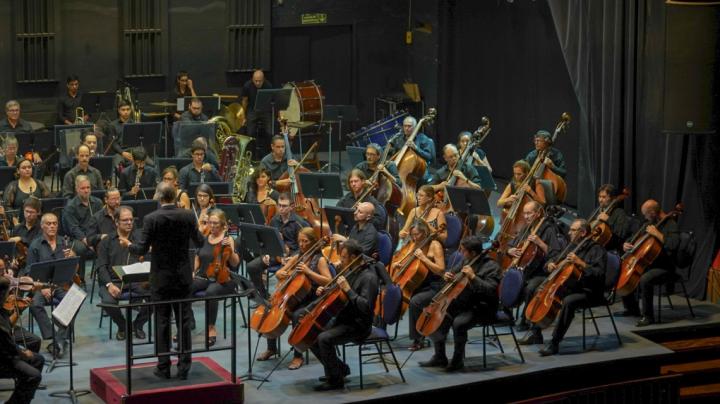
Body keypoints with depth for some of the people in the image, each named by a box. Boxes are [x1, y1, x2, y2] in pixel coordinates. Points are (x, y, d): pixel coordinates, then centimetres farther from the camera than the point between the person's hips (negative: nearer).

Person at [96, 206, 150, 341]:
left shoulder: (140, 238, 13)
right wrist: (109, 284, -15)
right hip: (114, 281, -1)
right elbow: (101, 266, 2)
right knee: (108, 301, -31)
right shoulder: (106, 241, 11)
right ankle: (122, 326, 4)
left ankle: (138, 325, 3)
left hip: (137, 281, 1)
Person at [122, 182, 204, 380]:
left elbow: (142, 250, -12)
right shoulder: (188, 216, -6)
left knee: (162, 322, 6)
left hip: (161, 278, -2)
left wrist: (128, 244, 9)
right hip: (183, 276, 2)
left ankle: (164, 367, 11)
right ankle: (184, 366, 10)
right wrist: (195, 230, 27)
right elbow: (199, 242, 5)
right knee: (184, 321, 8)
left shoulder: (151, 219, -13)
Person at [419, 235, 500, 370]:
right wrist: (447, 276, -1)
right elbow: (454, 272, 22)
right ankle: (440, 357, 1)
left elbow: (490, 290, -25)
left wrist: (473, 276, -30)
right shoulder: (466, 261, 7)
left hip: (482, 308, -8)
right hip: (463, 304, 8)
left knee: (458, 323, -31)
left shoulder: (492, 266, -14)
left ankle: (458, 360, -12)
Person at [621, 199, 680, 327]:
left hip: (664, 267, -9)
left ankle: (648, 316, -21)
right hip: (648, 264, 9)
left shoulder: (670, 224, -15)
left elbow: (673, 245, -31)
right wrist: (626, 245, -1)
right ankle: (632, 308, 19)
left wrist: (657, 234, -27)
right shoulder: (647, 224, 9)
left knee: (644, 279, -35)